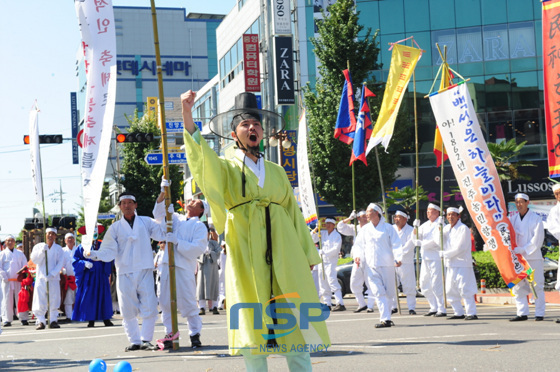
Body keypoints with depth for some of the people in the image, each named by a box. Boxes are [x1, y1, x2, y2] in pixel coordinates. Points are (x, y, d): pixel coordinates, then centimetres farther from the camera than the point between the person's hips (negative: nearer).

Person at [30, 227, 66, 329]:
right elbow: (34, 260, 0)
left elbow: (61, 262, 0)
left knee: (54, 300, -4)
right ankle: (41, 321, -3)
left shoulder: (59, 248, 9)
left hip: (54, 278, 0)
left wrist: (52, 274, -12)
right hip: (41, 278, 0)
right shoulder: (38, 246, 10)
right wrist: (42, 251, -14)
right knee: (40, 300, -7)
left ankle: (53, 320, 2)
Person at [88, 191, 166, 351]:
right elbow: (109, 251, 3)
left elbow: (162, 234, 2)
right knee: (128, 311, 2)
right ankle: (134, 341, 14)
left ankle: (146, 340, 6)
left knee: (150, 308, -6)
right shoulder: (115, 228, 9)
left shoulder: (146, 222, 10)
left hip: (144, 272, 0)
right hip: (125, 274, 0)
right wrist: (95, 255, -15)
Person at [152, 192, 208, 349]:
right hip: (166, 265, 5)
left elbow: (198, 248, -7)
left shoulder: (200, 226, 5)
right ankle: (170, 334, 9)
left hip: (184, 268, -5)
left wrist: (177, 242, -14)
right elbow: (159, 213, 19)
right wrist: (163, 193, 7)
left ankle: (195, 334, 4)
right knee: (166, 302, 2)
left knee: (188, 303, -6)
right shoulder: (176, 219, 22)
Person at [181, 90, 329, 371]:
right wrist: (187, 116, -24)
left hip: (283, 253, 3)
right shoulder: (224, 168, 10)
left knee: (296, 325, -1)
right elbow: (201, 157, -10)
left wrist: (307, 256, 14)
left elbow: (293, 213, 19)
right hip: (246, 253, -3)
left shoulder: (276, 171, 19)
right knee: (252, 326, -3)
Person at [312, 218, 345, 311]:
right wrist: (315, 230, 1)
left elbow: (336, 249, -13)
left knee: (332, 282, -20)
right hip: (322, 261, 7)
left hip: (331, 262, -7)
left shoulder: (337, 236, -3)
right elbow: (312, 240, 16)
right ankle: (327, 304, 15)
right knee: (323, 284, 8)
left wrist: (324, 253, -14)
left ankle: (340, 304, -25)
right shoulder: (323, 233, 14)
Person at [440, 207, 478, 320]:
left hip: (463, 263, -8)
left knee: (465, 289, -11)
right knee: (450, 291, 9)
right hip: (451, 264, 8)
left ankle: (471, 313, -7)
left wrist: (444, 254, -9)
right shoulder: (446, 228, 14)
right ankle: (459, 313, 19)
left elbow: (459, 248, -14)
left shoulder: (463, 228, -9)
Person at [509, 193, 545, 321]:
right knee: (518, 286, 4)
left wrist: (522, 249, -17)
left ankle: (539, 313, 6)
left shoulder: (536, 219, -3)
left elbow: (537, 240, -10)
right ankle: (522, 313, 10)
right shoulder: (512, 219, 12)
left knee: (537, 286, 0)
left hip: (533, 257, -5)